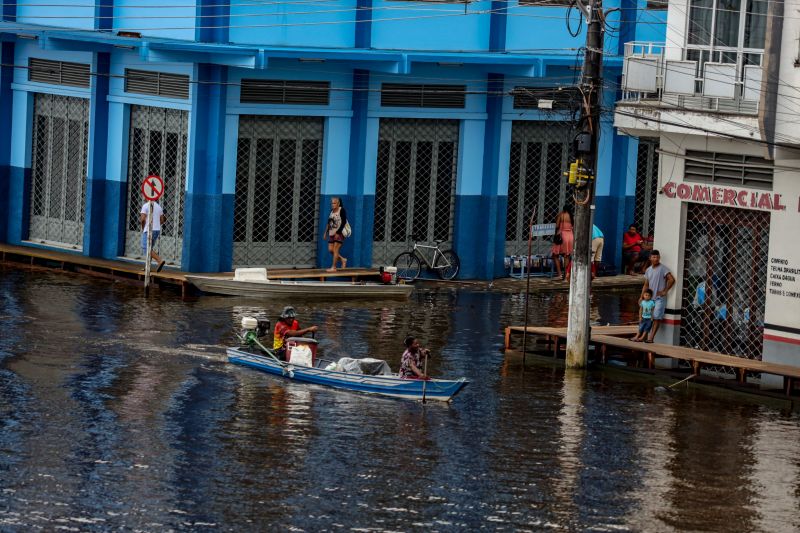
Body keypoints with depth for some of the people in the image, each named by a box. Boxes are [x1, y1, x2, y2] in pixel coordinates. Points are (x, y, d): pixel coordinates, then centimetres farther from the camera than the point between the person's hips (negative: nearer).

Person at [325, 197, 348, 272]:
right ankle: (343, 259, 21)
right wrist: (326, 232, 11)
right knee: (330, 249, 2)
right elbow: (329, 222, 17)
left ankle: (333, 267, -6)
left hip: (339, 233, -7)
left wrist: (338, 232, -19)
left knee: (335, 249, -9)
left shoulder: (342, 210, -9)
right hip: (332, 233, 7)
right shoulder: (332, 211, 11)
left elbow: (343, 222, -14)